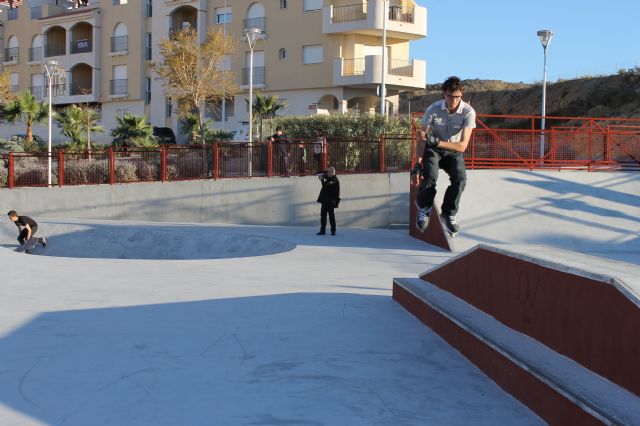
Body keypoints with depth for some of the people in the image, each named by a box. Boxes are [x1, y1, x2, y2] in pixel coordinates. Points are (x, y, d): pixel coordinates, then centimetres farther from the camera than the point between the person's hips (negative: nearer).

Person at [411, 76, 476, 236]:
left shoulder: (468, 112, -20)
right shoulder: (433, 109, -18)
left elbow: (462, 145, -23)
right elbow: (422, 138, -10)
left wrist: (437, 142, -34)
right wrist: (417, 165, -15)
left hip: (454, 151, 1)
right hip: (433, 150, -1)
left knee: (460, 180, -27)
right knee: (430, 178, -29)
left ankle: (449, 214, -1)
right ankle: (424, 208, 2)